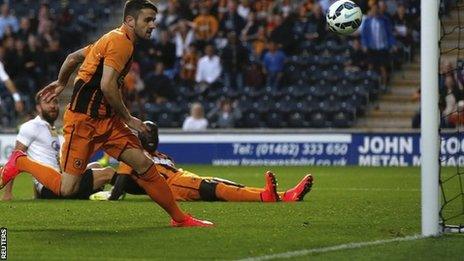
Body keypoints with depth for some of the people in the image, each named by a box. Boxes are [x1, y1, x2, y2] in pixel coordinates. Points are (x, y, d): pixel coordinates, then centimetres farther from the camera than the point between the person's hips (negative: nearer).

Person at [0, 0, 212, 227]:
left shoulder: (113, 39, 16)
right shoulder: (121, 42, -14)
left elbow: (73, 57, 25)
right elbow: (107, 85, -24)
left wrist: (61, 83, 40)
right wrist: (128, 119, -14)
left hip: (106, 120, 10)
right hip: (83, 121, -10)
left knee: (144, 165, -1)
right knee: (67, 189, -9)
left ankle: (179, 218, 4)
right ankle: (20, 162, 11)